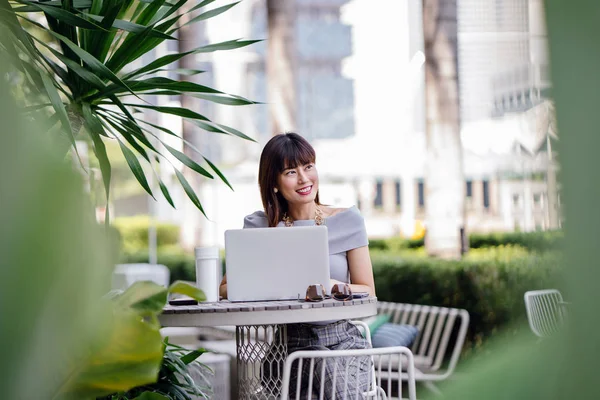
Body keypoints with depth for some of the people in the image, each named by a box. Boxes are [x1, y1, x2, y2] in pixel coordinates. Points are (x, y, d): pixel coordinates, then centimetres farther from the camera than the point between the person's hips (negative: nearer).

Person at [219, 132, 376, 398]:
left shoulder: (348, 221, 7)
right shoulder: (259, 227, 7)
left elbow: (368, 293, 5)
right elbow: (225, 289, 0)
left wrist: (332, 286, -16)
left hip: (343, 339, 0)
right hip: (288, 344, 0)